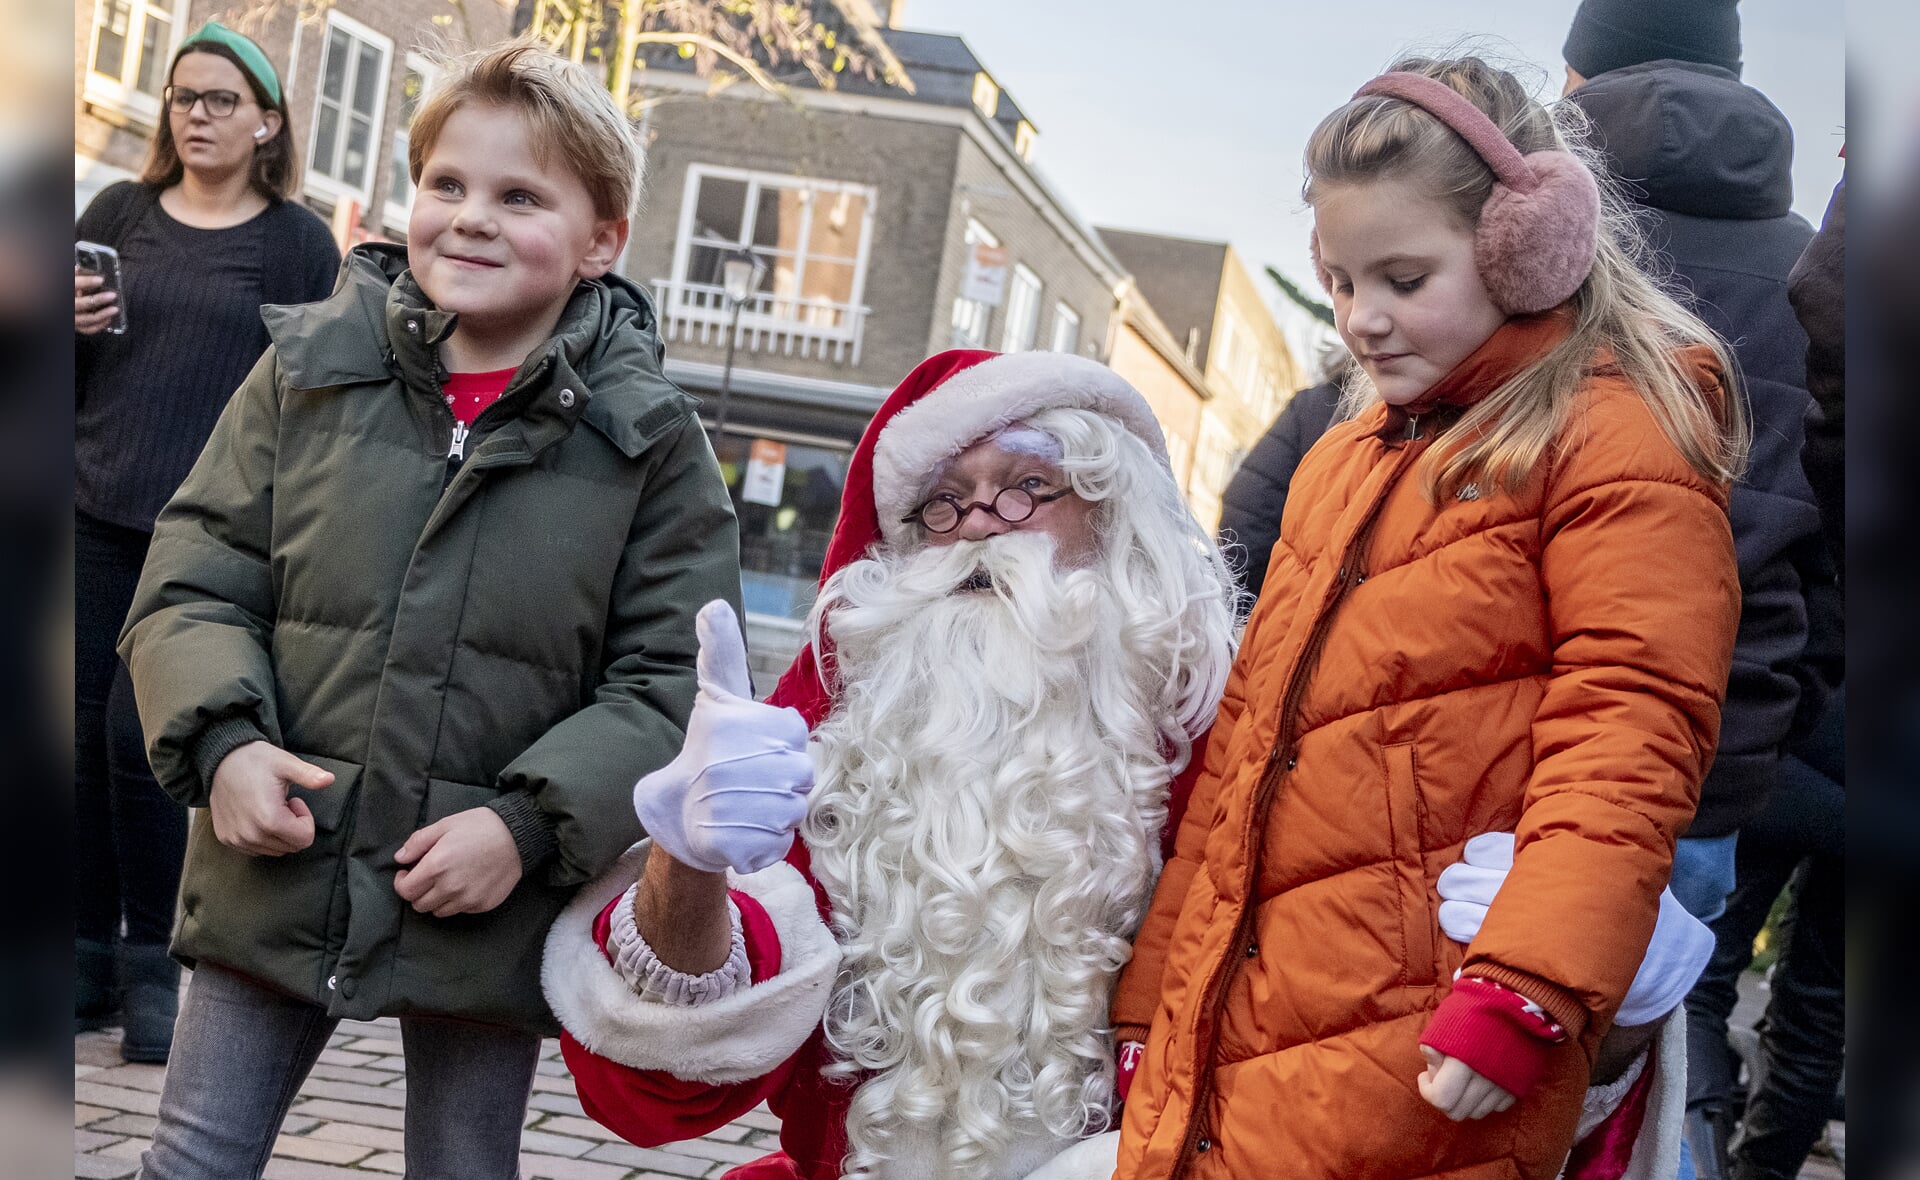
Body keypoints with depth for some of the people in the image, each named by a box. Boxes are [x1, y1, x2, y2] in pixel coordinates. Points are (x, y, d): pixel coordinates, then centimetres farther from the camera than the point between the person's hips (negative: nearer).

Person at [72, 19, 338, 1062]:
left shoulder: (296, 242, 4)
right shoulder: (118, 213, 12)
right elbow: (66, 369, 18)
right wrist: (68, 326, -5)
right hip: (95, 517, 3)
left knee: (138, 734, -11)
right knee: (84, 737, 1)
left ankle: (152, 969, 1)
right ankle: (89, 956, 11)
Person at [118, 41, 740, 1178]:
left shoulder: (649, 441, -6)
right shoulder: (307, 373, 0)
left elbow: (670, 681, -6)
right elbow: (192, 586, 3)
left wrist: (529, 823, -18)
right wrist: (225, 740, -15)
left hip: (488, 906, -1)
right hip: (277, 871, 2)